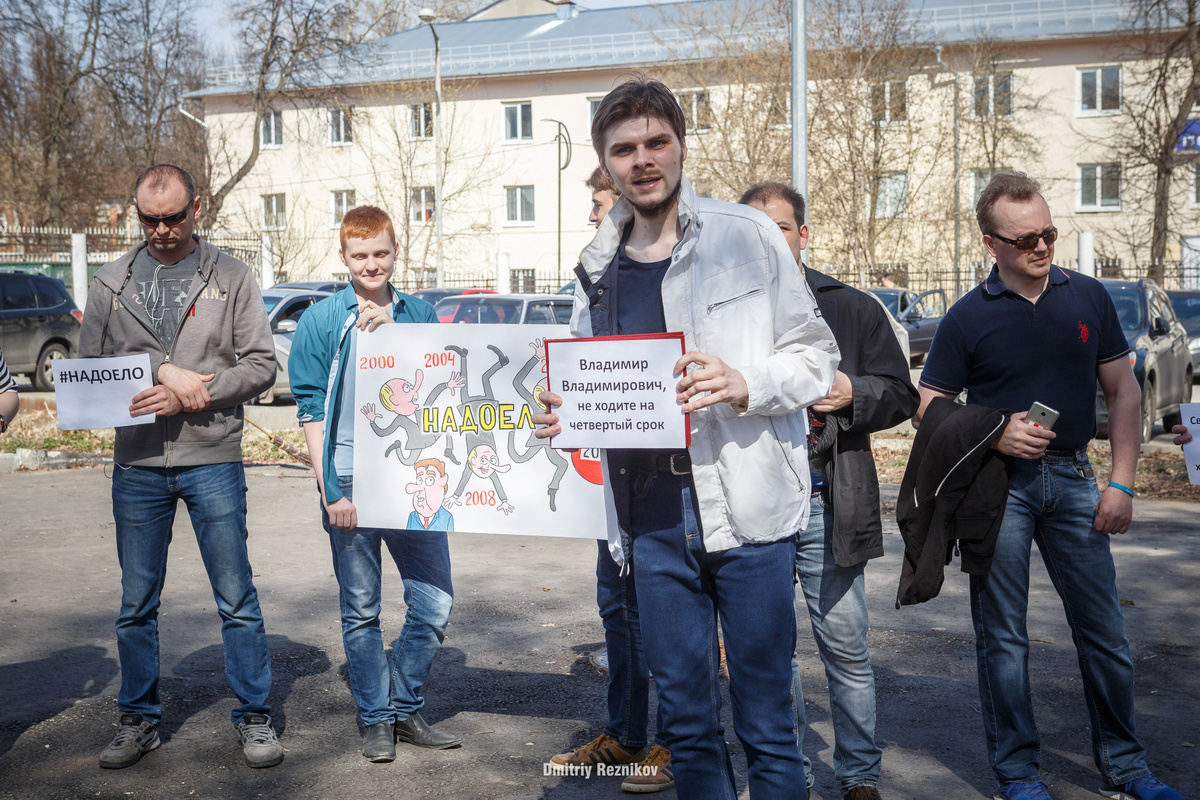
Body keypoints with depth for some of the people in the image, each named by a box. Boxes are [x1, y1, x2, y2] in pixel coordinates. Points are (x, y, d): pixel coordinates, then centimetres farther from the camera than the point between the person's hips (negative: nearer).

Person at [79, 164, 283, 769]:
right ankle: (138, 721, 26)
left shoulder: (231, 277, 3)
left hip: (213, 460, -2)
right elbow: (88, 367, 4)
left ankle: (254, 718, 15)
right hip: (137, 465, 2)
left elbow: (261, 365, -1)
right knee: (136, 605, 11)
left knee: (237, 600, 3)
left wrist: (191, 396, -14)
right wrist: (164, 371, -11)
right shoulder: (110, 283, 8)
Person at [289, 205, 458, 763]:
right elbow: (312, 413, 1)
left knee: (435, 604, 2)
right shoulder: (320, 321, 3)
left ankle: (406, 710, 21)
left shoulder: (419, 315, 10)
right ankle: (376, 719, 21)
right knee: (361, 612, 6)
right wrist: (331, 490, -7)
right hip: (351, 485, -2)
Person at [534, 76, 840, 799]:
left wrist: (746, 384, -16)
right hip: (654, 521, 4)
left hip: (748, 510, -4)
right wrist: (561, 419, 2)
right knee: (686, 722, 13)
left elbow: (817, 354, 1)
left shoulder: (746, 236, 1)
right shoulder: (598, 271, 13)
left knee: (768, 723, 4)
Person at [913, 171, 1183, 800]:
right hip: (997, 483, -2)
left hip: (1073, 480, 2)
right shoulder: (968, 318, -2)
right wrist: (995, 434, -15)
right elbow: (928, 411, 2)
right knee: (1002, 636, 5)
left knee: (1104, 631, 7)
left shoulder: (1088, 297, 5)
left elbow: (1123, 393, 9)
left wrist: (1121, 483, 1)